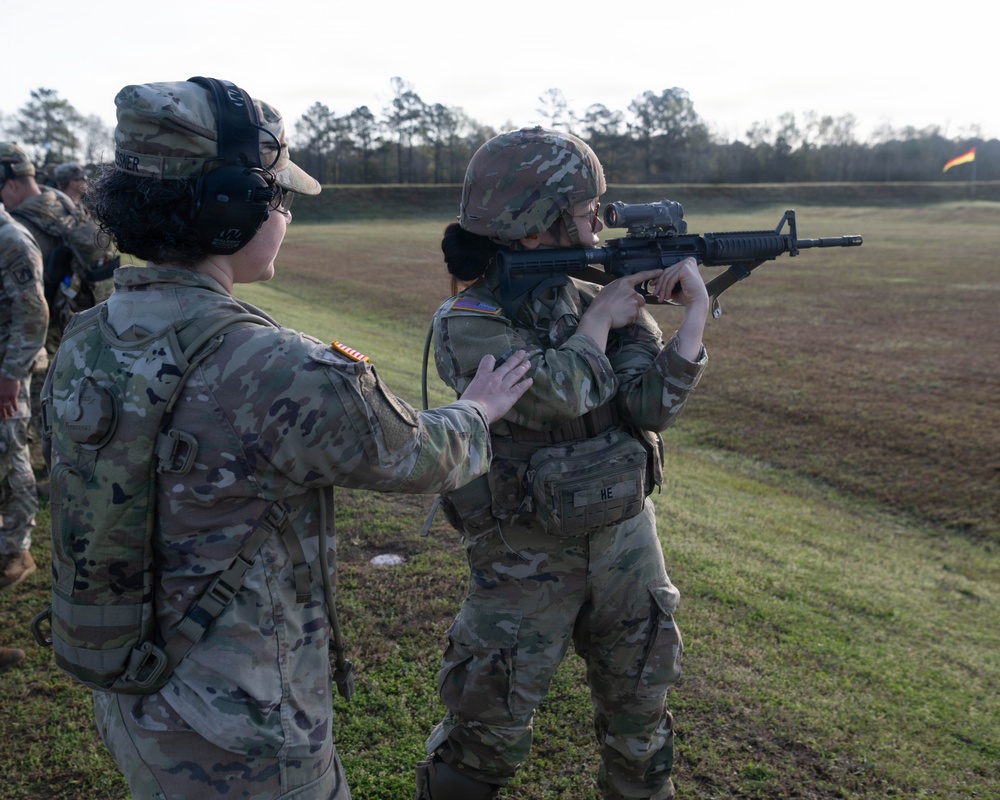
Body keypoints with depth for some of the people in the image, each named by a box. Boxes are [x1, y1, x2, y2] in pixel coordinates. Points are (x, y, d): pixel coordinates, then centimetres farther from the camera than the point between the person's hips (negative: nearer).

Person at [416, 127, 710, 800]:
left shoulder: (597, 295, -1)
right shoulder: (466, 324, -16)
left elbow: (650, 404, -9)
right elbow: (560, 394, -30)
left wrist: (696, 311, -17)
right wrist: (600, 319, -14)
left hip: (625, 539, 5)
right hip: (526, 559, -5)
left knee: (640, 705, 22)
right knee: (490, 731, 8)